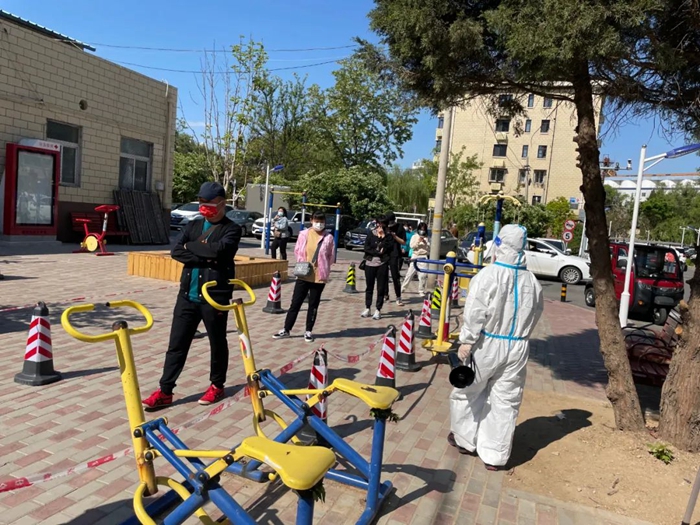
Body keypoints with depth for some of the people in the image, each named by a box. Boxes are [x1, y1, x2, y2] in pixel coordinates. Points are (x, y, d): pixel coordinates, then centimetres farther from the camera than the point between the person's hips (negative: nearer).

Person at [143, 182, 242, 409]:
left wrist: (191, 246, -8)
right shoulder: (193, 225, 12)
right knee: (177, 344, 6)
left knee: (217, 343, 11)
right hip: (187, 294, 5)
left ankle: (217, 386, 28)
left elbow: (219, 249, -22)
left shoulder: (232, 229, -3)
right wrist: (204, 257, -14)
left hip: (215, 296, -4)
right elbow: (176, 252, -1)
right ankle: (165, 391, 14)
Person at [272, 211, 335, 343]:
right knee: (295, 303, 6)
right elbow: (297, 251, 6)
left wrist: (322, 267, -2)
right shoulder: (304, 234, -1)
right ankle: (286, 329, 17)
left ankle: (308, 331, 21)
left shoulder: (329, 237, -3)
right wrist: (302, 264, -5)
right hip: (303, 275, 1)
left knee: (313, 305, 9)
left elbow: (331, 257, 3)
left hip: (319, 276, -1)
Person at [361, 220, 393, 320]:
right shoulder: (371, 234, 4)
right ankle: (367, 309, 18)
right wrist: (378, 253, -12)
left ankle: (378, 310, 8)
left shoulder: (388, 236, 4)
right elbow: (366, 248, -6)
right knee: (369, 287, 9)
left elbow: (389, 248, -10)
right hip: (370, 263, 1)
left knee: (381, 288, 1)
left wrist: (383, 237, -12)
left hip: (382, 264, -1)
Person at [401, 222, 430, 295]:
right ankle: (403, 288, 10)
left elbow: (429, 248, 2)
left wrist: (425, 242, -14)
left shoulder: (427, 238, 10)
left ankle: (421, 291, 6)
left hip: (424, 257, 0)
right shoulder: (414, 236, 9)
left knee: (423, 275, -5)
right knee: (410, 273, 0)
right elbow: (412, 246, -3)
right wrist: (418, 241, -17)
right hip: (415, 256, 0)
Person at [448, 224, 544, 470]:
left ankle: (465, 439, 31)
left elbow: (476, 311, -17)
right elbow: (535, 313, 10)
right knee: (505, 401, 11)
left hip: (488, 344, -4)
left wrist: (467, 340, -11)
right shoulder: (531, 281, 3)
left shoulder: (489, 274, -14)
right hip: (517, 348, 4)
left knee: (468, 392, 16)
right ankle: (494, 455, 19)